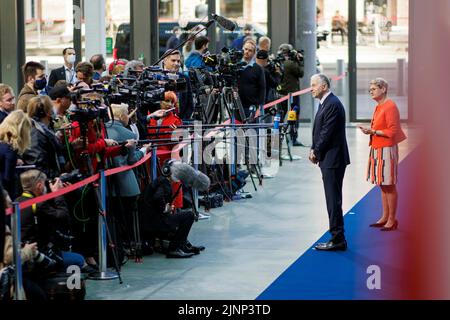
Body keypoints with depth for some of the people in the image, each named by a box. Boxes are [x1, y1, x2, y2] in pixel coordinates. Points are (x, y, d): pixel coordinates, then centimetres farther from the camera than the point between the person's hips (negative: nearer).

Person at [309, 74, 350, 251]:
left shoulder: (332, 105, -16)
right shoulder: (325, 103, 16)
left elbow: (327, 133, -18)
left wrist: (316, 152, -7)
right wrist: (314, 150, 5)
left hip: (333, 159, -10)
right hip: (328, 159, 10)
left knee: (333, 199, -8)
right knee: (333, 199, 12)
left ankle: (337, 239, -6)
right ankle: (337, 238, 16)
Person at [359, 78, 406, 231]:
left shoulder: (390, 107, -14)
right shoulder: (378, 107, 14)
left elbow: (392, 131, -18)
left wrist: (373, 131, -18)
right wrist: (369, 130, 7)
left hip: (386, 150, -9)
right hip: (377, 149, 9)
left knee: (389, 185, -4)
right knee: (383, 185, 13)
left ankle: (392, 220, 0)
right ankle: (385, 217, 19)